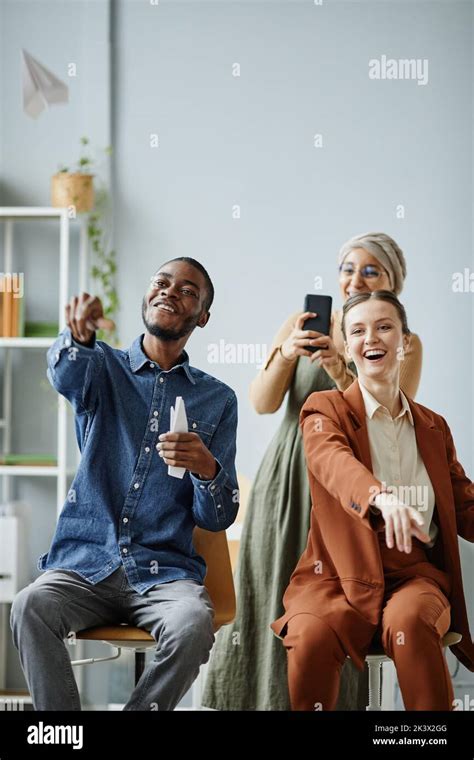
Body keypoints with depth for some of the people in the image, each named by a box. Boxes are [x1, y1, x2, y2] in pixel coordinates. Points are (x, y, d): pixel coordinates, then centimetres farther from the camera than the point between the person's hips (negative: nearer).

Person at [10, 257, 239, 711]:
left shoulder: (217, 400, 11)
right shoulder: (103, 368, 10)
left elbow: (218, 519, 7)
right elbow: (65, 372, -18)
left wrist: (207, 468, -17)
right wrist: (79, 335, -43)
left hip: (165, 571, 0)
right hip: (84, 563, 0)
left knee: (193, 624, -32)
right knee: (29, 607, -31)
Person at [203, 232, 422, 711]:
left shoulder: (405, 345, 3)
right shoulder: (302, 325, 2)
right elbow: (262, 403, -4)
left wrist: (341, 372, -21)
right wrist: (286, 354, -22)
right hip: (286, 482, 0)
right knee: (272, 599, 1)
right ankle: (262, 696, 13)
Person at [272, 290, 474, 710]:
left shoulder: (434, 427, 17)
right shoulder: (326, 409, 4)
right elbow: (332, 459, -20)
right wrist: (382, 496, -43)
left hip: (415, 574, 2)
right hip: (339, 576, -2)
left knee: (408, 620, -33)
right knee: (312, 635, -34)